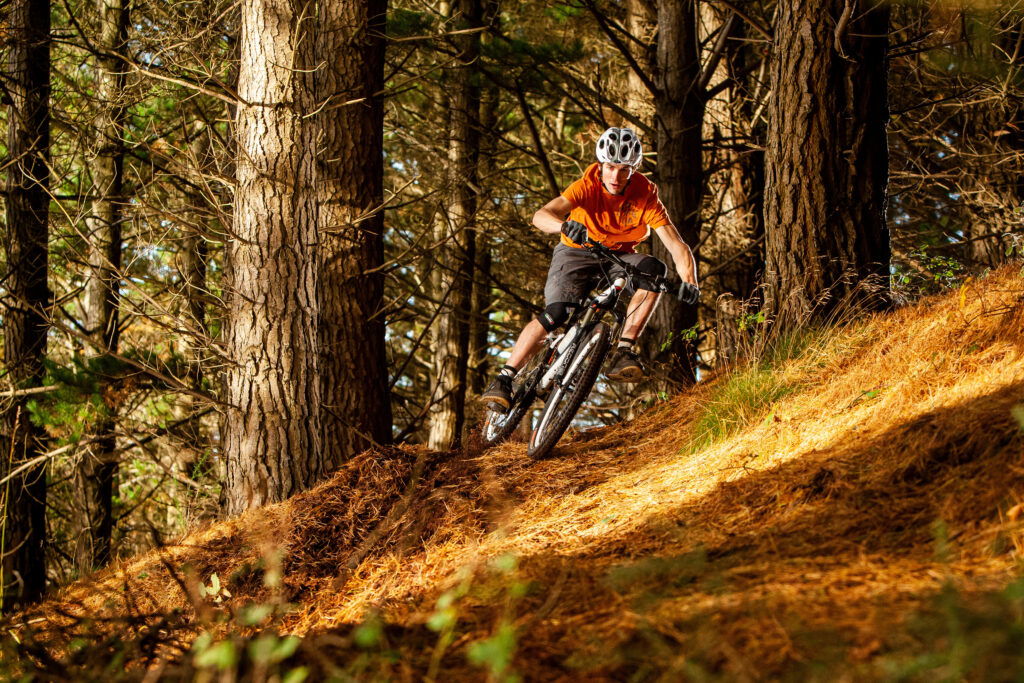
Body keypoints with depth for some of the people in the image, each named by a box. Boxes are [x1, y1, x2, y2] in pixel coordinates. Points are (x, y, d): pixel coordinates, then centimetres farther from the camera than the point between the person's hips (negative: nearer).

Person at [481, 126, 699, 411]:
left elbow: (676, 245, -26)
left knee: (652, 269, -30)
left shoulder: (644, 194, -22)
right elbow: (541, 216, -39)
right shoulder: (588, 186, -25)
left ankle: (624, 350, -26)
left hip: (619, 256, 2)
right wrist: (565, 225, -62)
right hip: (577, 252, -2)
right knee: (556, 312, -25)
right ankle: (504, 379, -19)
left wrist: (689, 281, -45)